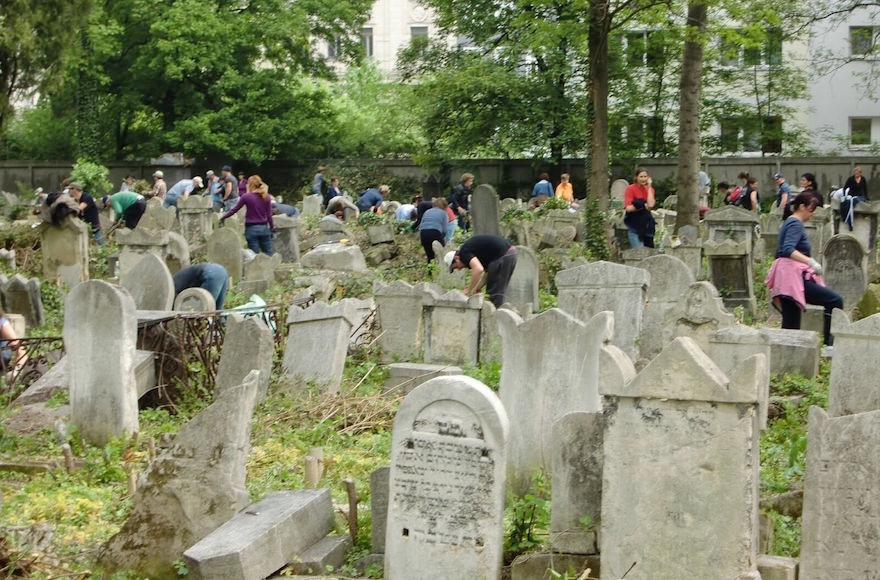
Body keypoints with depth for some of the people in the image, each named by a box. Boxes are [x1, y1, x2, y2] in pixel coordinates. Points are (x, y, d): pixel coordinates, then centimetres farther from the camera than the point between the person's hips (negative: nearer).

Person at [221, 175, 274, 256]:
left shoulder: (246, 197, -7)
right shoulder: (266, 197, 1)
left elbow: (234, 210, 0)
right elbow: (269, 215, 3)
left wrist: (222, 217, 12)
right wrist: (272, 227, 14)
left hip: (251, 229, -3)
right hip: (264, 228, 3)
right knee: (268, 254, 9)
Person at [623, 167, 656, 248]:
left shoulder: (650, 189, 6)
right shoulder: (630, 189, -6)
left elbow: (650, 205, -12)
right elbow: (628, 208, -15)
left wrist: (649, 187, -8)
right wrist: (644, 206, -11)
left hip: (646, 223, 5)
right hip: (634, 224, -5)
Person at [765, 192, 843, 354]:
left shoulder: (788, 222, 22)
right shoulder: (796, 225, -9)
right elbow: (788, 250, -24)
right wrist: (810, 262, -31)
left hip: (785, 279, 11)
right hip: (794, 275, -11)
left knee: (791, 323, 8)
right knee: (835, 301, -11)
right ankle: (831, 344, -15)